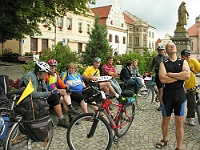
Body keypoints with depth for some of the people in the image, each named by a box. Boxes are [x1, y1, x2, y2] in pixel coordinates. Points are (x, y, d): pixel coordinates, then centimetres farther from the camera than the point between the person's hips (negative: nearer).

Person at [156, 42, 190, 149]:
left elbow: (187, 75, -16)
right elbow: (162, 79, -16)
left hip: (180, 94, 0)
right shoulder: (164, 63, 1)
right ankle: (165, 140, 38)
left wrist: (170, 74, -14)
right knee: (165, 120, 15)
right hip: (167, 94, 0)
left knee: (179, 123, 3)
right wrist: (180, 76, -13)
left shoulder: (183, 62, 4)